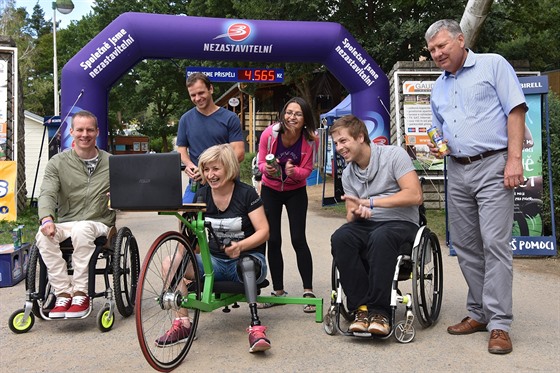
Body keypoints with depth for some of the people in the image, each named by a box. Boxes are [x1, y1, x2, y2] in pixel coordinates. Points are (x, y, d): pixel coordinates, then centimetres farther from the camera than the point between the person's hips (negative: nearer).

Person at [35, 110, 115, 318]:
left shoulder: (111, 162, 9)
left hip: (98, 225, -2)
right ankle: (63, 294, -22)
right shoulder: (58, 163, 8)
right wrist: (47, 219, -27)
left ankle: (80, 294, -28)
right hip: (65, 224, 2)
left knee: (82, 229, -37)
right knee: (43, 236, -31)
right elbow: (47, 194, -7)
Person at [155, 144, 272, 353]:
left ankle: (255, 326, -43)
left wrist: (240, 246, -28)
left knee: (247, 263, -41)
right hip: (215, 260, 4)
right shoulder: (201, 196, 5)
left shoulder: (246, 193, -7)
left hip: (247, 259, -4)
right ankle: (183, 324, -15)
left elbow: (263, 231, -12)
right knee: (172, 264, -20)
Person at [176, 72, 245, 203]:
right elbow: (181, 149, 11)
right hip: (196, 184, 2)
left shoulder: (230, 118, -1)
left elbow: (239, 153, -5)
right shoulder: (186, 119, 8)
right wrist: (189, 165, -12)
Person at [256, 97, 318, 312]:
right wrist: (267, 168, -32)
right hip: (270, 190, 1)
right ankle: (278, 291, 16)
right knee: (273, 241, 3)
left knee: (298, 240, -8)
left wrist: (294, 171, -33)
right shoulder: (270, 134, -20)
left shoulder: (310, 140, -18)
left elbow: (306, 171, -12)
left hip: (296, 192, -1)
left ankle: (308, 292, 2)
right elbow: (261, 162, -9)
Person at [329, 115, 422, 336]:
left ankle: (379, 311, -30)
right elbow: (350, 216, 15)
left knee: (380, 237, -38)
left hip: (401, 224, -4)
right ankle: (362, 308, -25)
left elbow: (415, 196, -14)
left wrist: (370, 202, -15)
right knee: (340, 238, -28)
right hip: (366, 226, 5)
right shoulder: (347, 174, 14)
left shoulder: (394, 155, -3)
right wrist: (355, 213, -12)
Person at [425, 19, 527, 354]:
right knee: (465, 246, 8)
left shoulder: (493, 65, 0)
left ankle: (499, 324, -5)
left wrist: (514, 159, -16)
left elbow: (516, 111, -7)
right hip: (457, 172, 7)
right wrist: (437, 147, 4)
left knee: (495, 243, -11)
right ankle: (479, 313, 19)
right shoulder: (438, 87, 18)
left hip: (492, 166, -7)